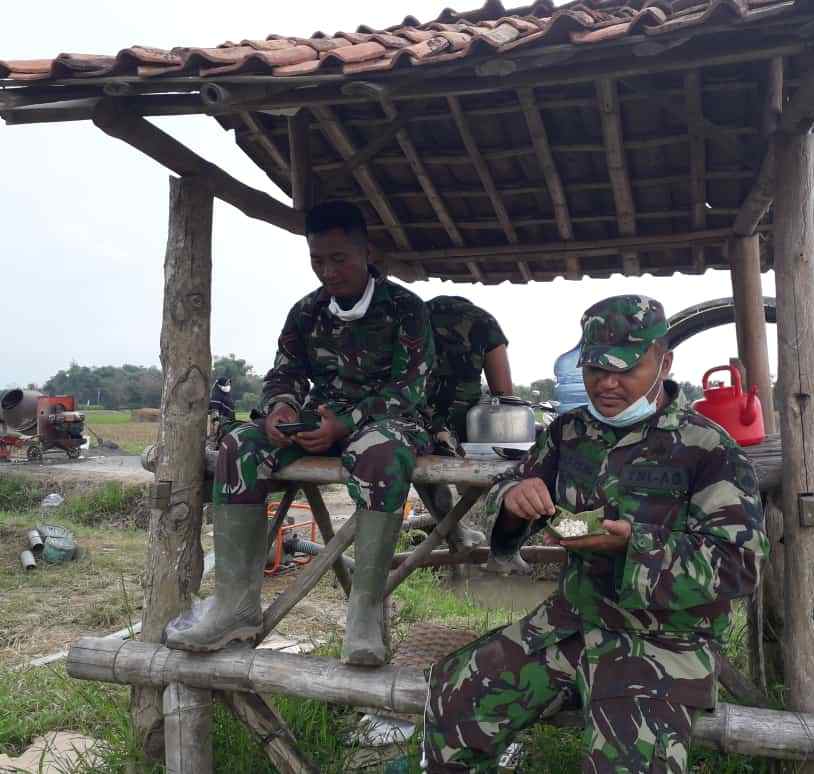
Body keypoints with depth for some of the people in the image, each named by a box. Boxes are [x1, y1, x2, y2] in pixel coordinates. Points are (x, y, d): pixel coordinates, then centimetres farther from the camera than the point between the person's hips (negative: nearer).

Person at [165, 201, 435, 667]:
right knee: (241, 445, -21)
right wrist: (281, 407, -15)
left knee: (380, 454, -41)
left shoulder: (405, 308, -5)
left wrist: (346, 422, -27)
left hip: (387, 419, -5)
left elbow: (410, 387, -12)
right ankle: (236, 602, -23)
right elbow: (285, 373, 12)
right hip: (322, 419, 5)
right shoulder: (306, 312, 9)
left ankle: (367, 610, -34)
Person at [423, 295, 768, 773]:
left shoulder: (709, 449, -12)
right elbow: (506, 491, 12)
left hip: (662, 643, -4)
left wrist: (633, 542, -28)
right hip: (570, 620, 5)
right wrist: (514, 498, -14)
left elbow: (740, 564, -15)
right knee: (453, 697, 0)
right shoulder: (569, 432, 4)